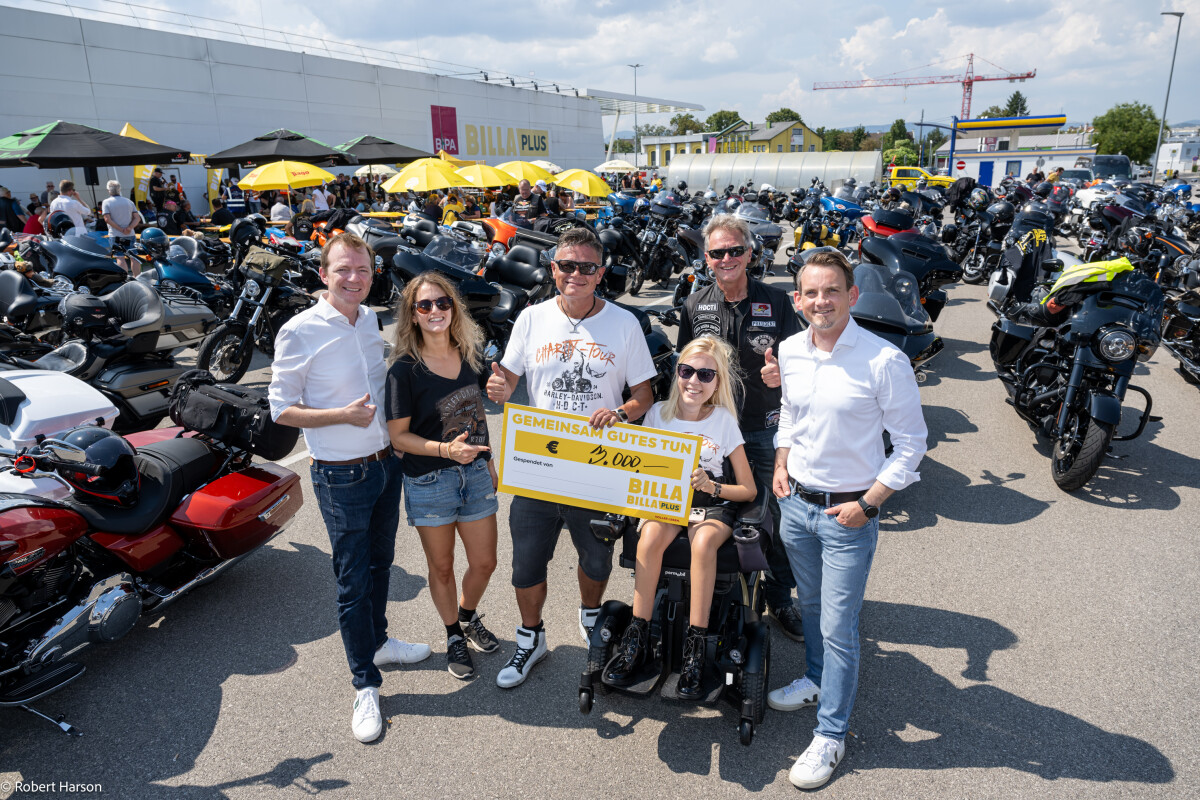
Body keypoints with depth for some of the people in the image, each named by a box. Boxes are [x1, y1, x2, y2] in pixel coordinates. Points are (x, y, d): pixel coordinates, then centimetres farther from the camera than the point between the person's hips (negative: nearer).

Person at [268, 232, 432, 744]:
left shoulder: (370, 319, 5)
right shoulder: (299, 332, -14)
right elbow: (282, 409, -12)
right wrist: (343, 415, -23)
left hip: (386, 461, 6)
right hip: (341, 475, -6)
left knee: (380, 563, 21)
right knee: (353, 580, 3)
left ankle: (377, 641, 43)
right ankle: (366, 685, 17)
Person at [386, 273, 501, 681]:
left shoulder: (471, 354, 1)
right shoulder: (405, 370, -14)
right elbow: (398, 435, -13)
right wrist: (446, 449, -26)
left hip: (475, 474, 4)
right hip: (429, 482, -4)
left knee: (484, 563, 12)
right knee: (442, 567, 12)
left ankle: (468, 616, 42)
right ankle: (454, 636, 36)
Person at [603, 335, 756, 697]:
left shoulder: (724, 421, -4)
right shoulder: (659, 413, 2)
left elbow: (748, 490, -2)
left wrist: (709, 486, -18)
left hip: (713, 505, -2)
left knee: (703, 541, -35)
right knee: (651, 535, -32)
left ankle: (695, 647, -27)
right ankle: (637, 638, -23)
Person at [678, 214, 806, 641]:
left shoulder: (776, 301, -2)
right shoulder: (694, 306, 4)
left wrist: (782, 372, -23)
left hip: (766, 429, -1)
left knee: (778, 517, 6)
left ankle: (780, 597, 28)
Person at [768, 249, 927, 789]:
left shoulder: (884, 361, -18)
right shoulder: (789, 351, -1)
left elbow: (911, 443, -10)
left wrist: (868, 504, -15)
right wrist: (782, 464, 5)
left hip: (848, 513, -5)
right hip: (795, 502, 5)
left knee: (838, 627, 4)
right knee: (809, 605, 24)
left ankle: (831, 734, 22)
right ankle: (816, 679, 48)